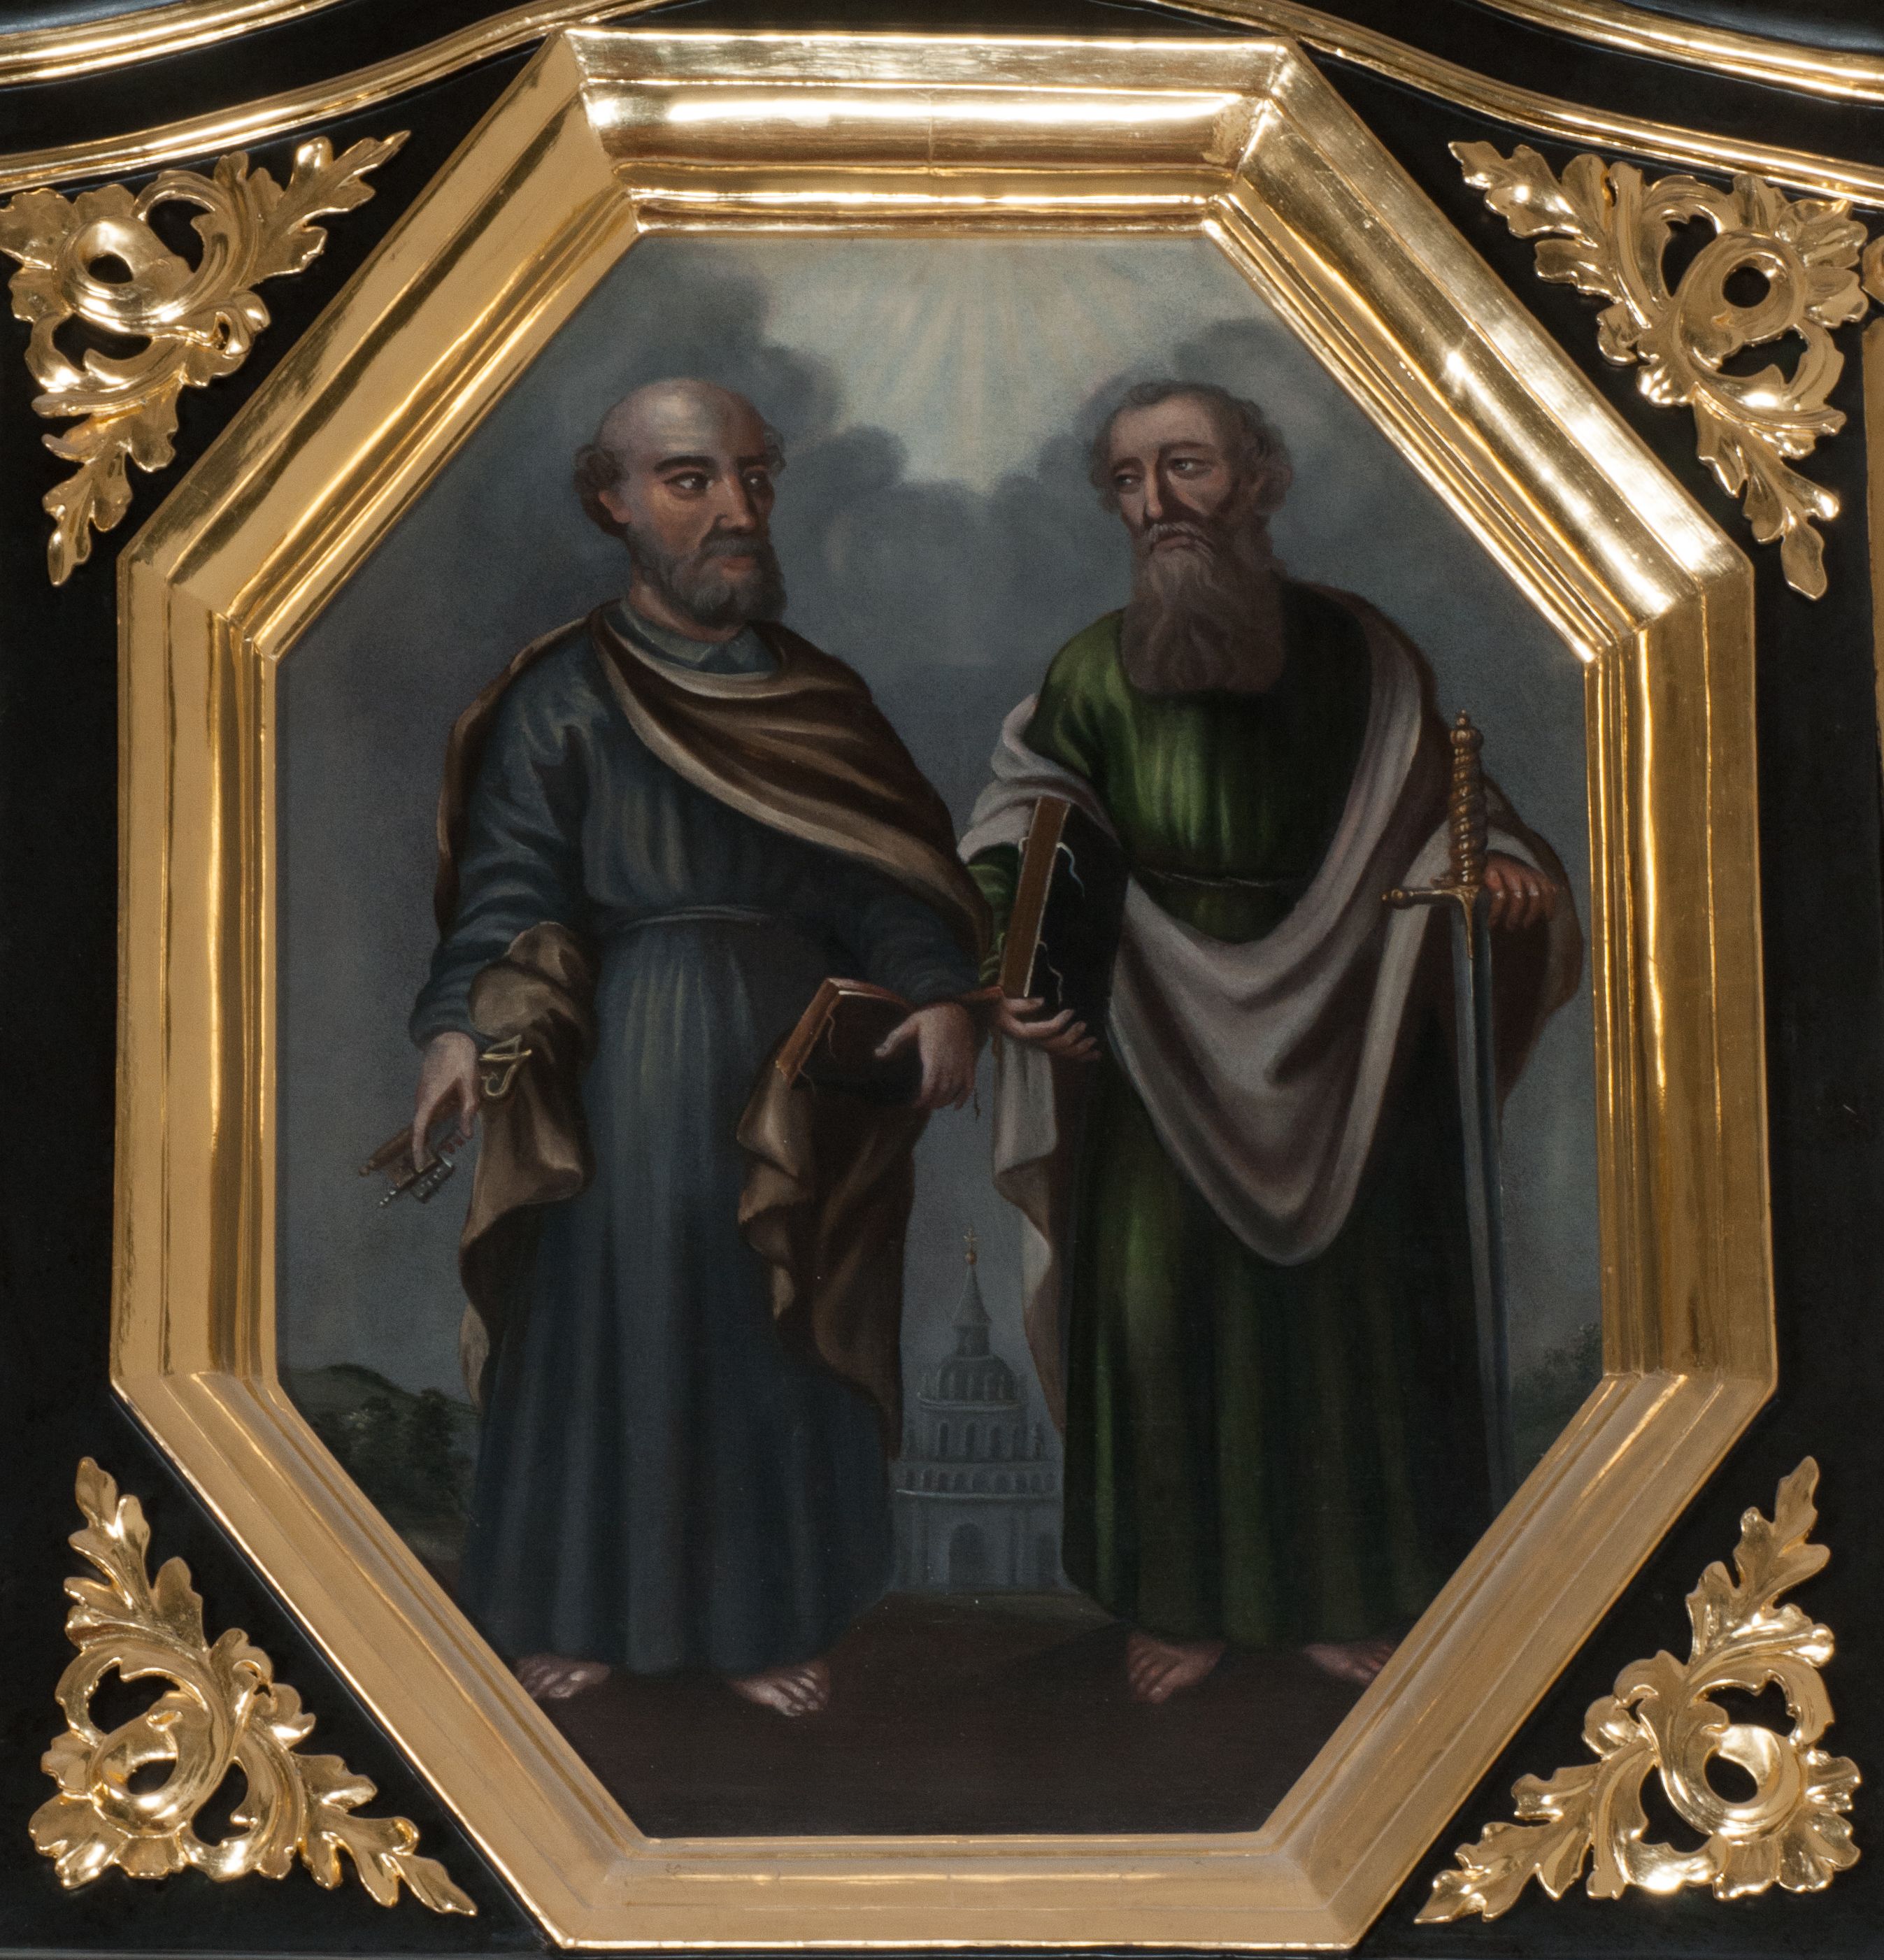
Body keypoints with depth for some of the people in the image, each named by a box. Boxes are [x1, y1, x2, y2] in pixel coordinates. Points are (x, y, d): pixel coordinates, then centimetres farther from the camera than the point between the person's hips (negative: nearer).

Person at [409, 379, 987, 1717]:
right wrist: (460, 1025, -24)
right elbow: (510, 881, -8)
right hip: (625, 1068, -3)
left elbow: (890, 874, 3)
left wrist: (939, 995, -14)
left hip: (792, 1077, 3)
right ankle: (572, 1610, 17)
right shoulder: (563, 697, 0)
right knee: (610, 1319, 2)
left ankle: (761, 1616, 19)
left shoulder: (819, 696, 9)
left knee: (774, 1337, 6)